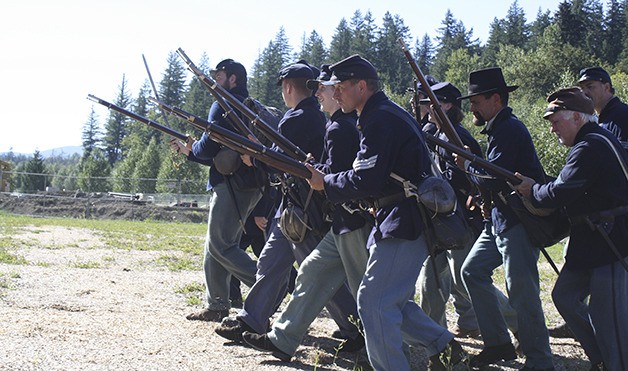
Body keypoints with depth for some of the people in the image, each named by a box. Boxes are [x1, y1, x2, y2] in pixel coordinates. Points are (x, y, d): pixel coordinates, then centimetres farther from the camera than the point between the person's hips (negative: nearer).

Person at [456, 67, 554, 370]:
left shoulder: (509, 129, -16)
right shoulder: (498, 128, 16)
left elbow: (492, 180, -22)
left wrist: (467, 165, -6)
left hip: (520, 220, -11)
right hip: (500, 219, 11)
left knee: (521, 289, -9)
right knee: (473, 270, 11)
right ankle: (498, 344, 18)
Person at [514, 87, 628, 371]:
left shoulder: (589, 148, -18)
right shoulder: (599, 141, 15)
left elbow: (559, 193, -23)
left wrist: (532, 190, -4)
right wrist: (536, 188, 6)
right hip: (591, 243, 11)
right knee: (564, 295, 15)